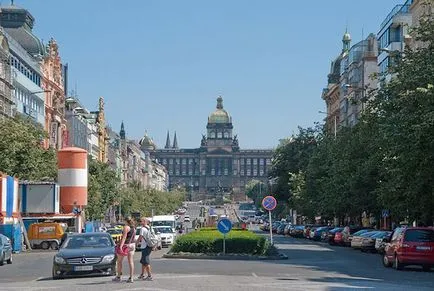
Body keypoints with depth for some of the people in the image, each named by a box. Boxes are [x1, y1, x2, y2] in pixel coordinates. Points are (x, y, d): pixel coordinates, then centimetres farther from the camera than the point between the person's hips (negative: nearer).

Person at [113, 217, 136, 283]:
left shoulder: (126, 227, -10)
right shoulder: (134, 229, 14)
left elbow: (124, 237, -19)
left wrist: (121, 245, -24)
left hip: (125, 245, -7)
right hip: (132, 245, 7)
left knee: (119, 261, 6)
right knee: (131, 262, 3)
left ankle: (118, 277, 11)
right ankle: (131, 278, -1)